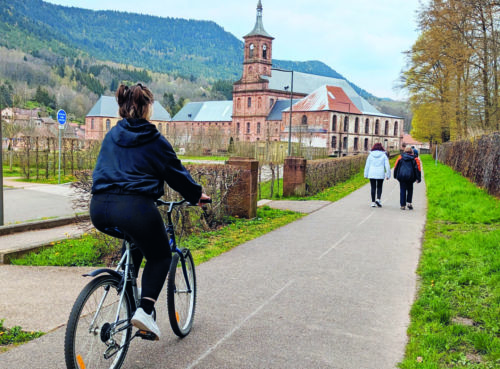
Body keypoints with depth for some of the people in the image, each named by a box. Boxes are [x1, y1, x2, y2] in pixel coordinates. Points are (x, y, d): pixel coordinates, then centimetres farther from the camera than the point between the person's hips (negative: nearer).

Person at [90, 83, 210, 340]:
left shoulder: (111, 136, 18)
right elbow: (176, 173, 10)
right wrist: (197, 195, 26)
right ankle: (144, 310, -4)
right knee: (160, 256, 15)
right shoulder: (154, 140, 4)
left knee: (136, 241, 35)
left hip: (99, 209, 6)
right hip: (134, 208, -6)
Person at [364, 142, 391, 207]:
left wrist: (366, 175, 9)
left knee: (373, 188, 7)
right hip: (380, 174, -1)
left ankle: (373, 202, 6)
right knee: (379, 187, 12)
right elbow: (387, 166, -2)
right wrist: (388, 175, 3)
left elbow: (367, 165, 4)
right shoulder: (383, 155, 0)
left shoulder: (370, 155, 2)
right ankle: (378, 199, -7)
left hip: (372, 174, 1)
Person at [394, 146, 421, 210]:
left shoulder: (400, 158, 4)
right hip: (410, 177, 0)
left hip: (401, 176, 0)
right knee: (410, 190, 16)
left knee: (402, 190, 5)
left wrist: (395, 176, 15)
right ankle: (409, 202, 5)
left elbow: (396, 167, 6)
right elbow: (417, 169, 2)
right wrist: (418, 178, 6)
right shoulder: (414, 159, 3)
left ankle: (403, 205, 4)